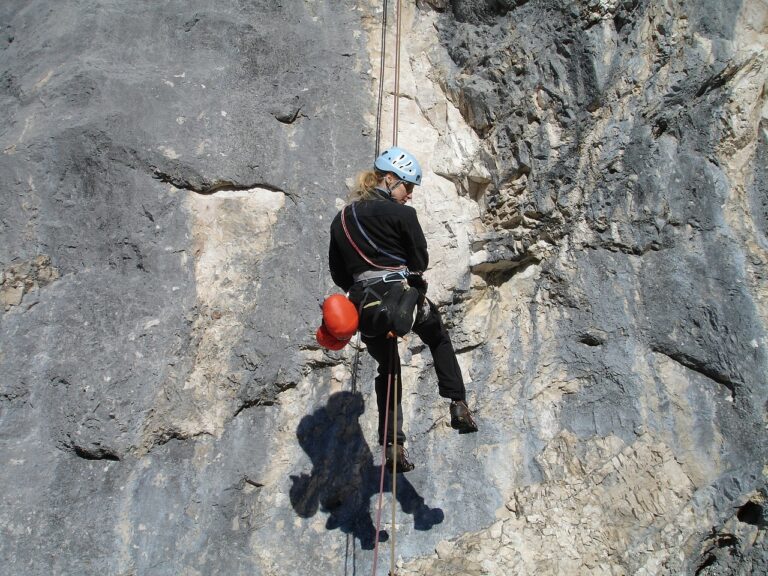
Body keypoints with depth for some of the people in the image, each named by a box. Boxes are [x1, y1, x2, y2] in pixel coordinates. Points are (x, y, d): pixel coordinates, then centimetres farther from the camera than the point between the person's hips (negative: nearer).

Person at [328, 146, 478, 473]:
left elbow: (338, 273, 14)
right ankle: (458, 404, 14)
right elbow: (420, 261, 0)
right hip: (402, 296, -4)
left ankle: (393, 446, 16)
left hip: (365, 305, 4)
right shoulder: (401, 214, -4)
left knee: (387, 372, 21)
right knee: (439, 340, 27)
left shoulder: (341, 219, 12)